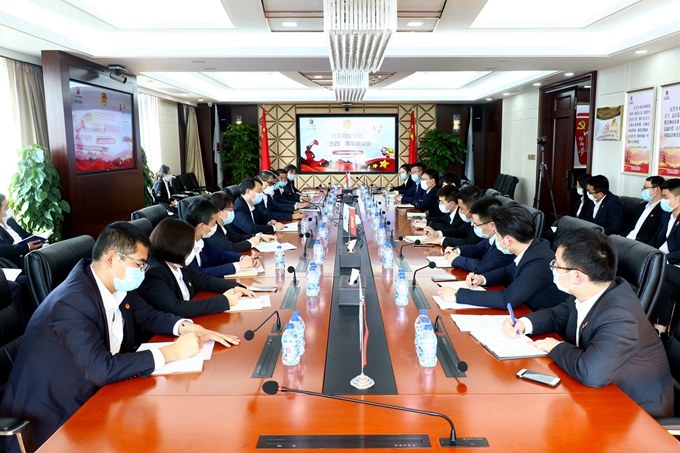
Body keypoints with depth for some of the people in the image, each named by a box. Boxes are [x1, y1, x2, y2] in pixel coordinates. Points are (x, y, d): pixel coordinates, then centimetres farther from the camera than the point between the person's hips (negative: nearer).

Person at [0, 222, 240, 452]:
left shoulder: (117, 285, -4)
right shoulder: (73, 302, -28)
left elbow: (146, 316, 10)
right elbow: (100, 369, -34)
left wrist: (185, 327, -10)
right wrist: (172, 352, -30)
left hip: (93, 393, 7)